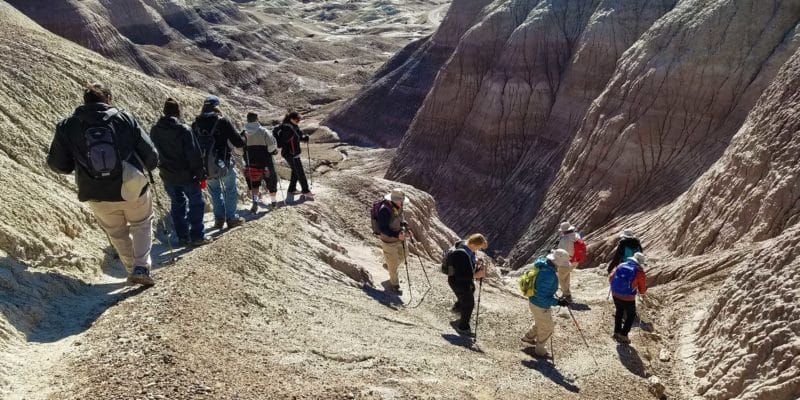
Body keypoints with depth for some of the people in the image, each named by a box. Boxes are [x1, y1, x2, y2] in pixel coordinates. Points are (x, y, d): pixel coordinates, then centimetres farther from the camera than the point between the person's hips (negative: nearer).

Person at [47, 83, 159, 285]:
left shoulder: (67, 126, -3)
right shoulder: (125, 119, -6)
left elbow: (57, 164, 1)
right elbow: (151, 155, -5)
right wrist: (143, 168, 17)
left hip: (98, 197, 1)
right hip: (133, 190, -1)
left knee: (117, 233, 25)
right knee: (142, 224, 24)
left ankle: (132, 270, 34)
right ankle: (142, 267, 10)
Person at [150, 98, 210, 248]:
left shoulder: (154, 130, 1)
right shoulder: (183, 130, -16)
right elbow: (194, 154, -16)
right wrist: (200, 174, -9)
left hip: (167, 175, 5)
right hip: (186, 175, -5)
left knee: (177, 203, 15)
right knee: (196, 203, 6)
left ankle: (182, 237, 17)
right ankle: (197, 236, 4)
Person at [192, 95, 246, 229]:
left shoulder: (196, 124, 0)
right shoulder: (223, 121, -14)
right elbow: (238, 142, -14)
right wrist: (243, 141, 8)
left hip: (205, 166, 4)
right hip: (223, 163, -4)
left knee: (215, 191, 21)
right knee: (230, 189, 14)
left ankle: (219, 218, 20)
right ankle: (231, 218, 15)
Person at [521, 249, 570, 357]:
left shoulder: (542, 264, -8)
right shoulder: (549, 275, -36)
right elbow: (541, 297, -32)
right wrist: (557, 302, -28)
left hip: (533, 301, 9)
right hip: (541, 306, -9)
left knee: (540, 323, 34)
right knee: (546, 329, 16)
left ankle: (528, 337, 54)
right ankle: (540, 350, 38)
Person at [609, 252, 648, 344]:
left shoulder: (621, 265, 4)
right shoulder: (640, 272, -6)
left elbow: (610, 279, 9)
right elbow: (642, 291, 0)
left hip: (615, 294, 4)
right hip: (628, 298, -4)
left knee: (619, 311, 29)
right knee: (631, 315, 20)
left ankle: (617, 332, 31)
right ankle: (623, 335, 14)